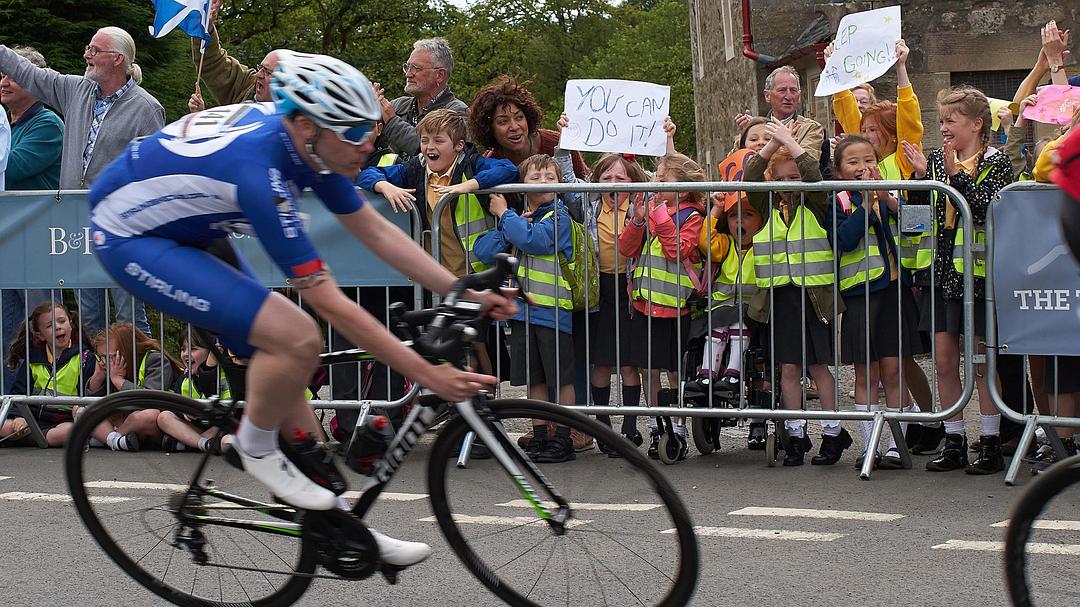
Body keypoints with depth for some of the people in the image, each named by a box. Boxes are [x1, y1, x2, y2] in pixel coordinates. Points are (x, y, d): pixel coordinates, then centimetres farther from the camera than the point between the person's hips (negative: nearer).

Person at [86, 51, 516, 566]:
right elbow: (328, 302, -32)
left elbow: (377, 232, 1)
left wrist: (467, 294, -5)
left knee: (280, 362, 7)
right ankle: (256, 449, 2)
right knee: (297, 339, -23)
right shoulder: (260, 169, -34)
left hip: (183, 228, 9)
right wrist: (427, 375, -31)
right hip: (129, 239, -9)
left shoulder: (305, 140, -10)